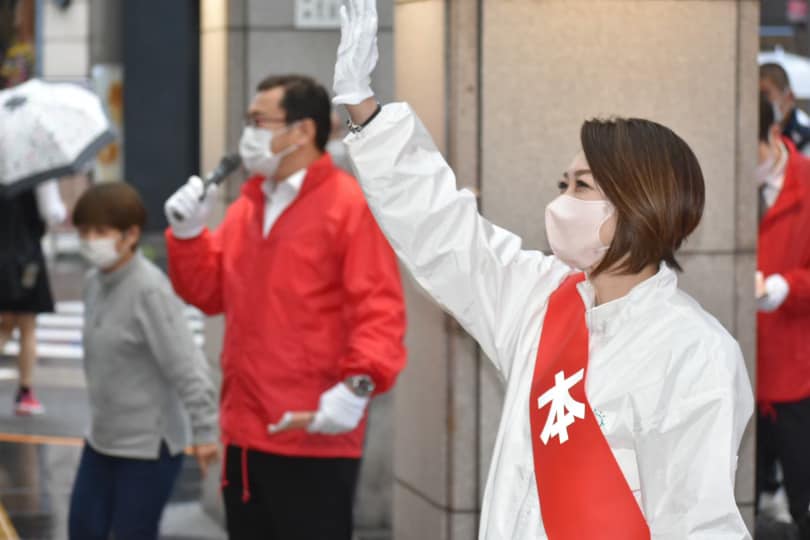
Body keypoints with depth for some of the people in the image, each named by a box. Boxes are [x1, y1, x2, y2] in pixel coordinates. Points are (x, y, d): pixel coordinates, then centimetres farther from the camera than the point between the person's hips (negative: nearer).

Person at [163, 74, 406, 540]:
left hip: (315, 436, -8)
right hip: (246, 431, 8)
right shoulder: (246, 207, 15)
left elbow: (378, 307, -16)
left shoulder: (351, 205, -9)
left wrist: (359, 384, -28)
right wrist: (188, 235, 5)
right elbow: (211, 292, 20)